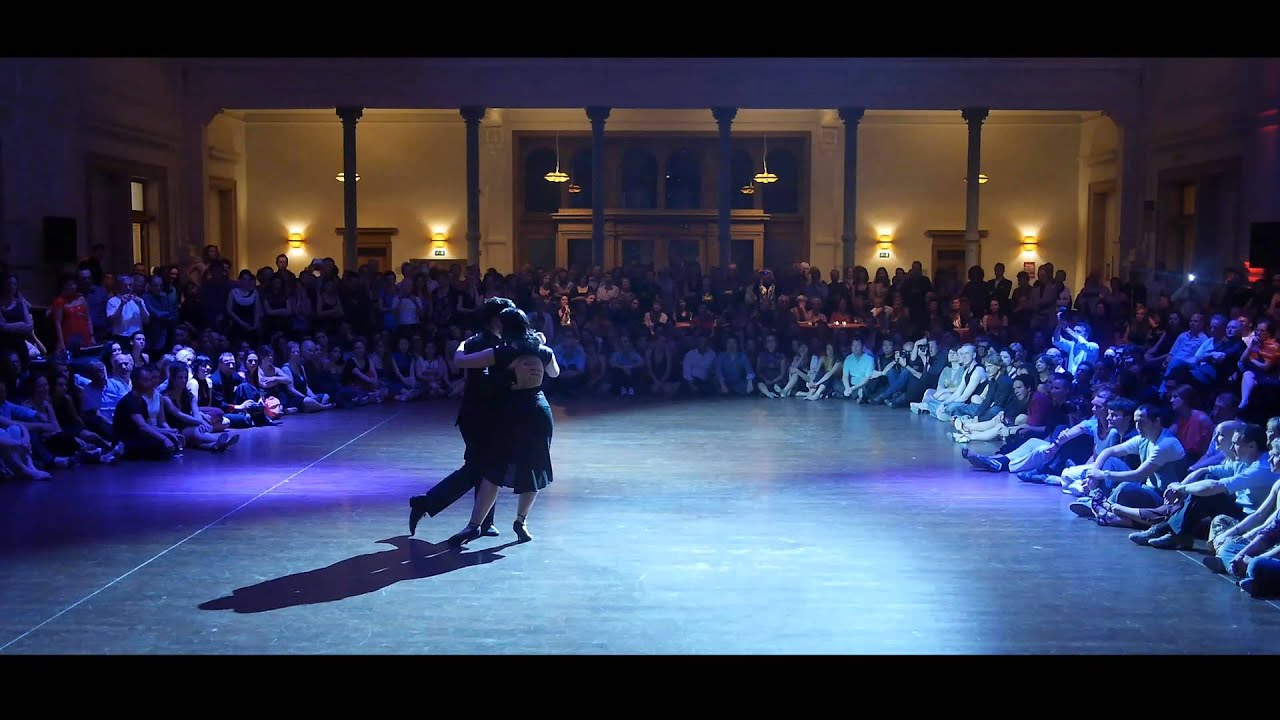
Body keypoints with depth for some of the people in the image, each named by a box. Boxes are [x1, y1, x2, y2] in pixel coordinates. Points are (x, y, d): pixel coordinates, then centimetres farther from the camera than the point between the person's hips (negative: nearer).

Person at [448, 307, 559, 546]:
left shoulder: (501, 354, -8)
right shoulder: (544, 351, 3)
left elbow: (459, 361, -7)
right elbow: (554, 373, 25)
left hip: (511, 415, -3)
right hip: (539, 412, 3)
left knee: (494, 470, 0)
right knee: (534, 470, 16)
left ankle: (475, 524, -4)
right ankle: (521, 520, 18)